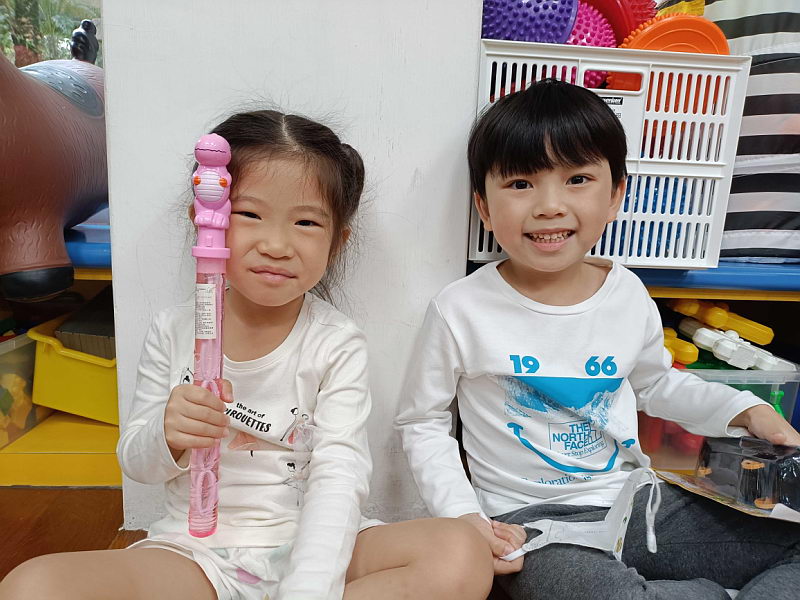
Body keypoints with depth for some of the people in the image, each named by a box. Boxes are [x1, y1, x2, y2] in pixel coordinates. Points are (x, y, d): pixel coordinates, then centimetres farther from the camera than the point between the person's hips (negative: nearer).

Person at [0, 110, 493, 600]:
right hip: (194, 549, 1)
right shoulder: (174, 331, -3)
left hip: (303, 545, 0)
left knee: (463, 556, -23)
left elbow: (339, 479, -17)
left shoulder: (337, 346, -10)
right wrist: (167, 438, -19)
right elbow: (137, 463, 5)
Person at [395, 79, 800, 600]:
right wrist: (463, 515, -15)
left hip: (638, 499, 5)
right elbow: (422, 422, -4)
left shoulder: (629, 293, -2)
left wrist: (745, 410, 5)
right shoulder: (462, 310, -15)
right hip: (531, 520, -4)